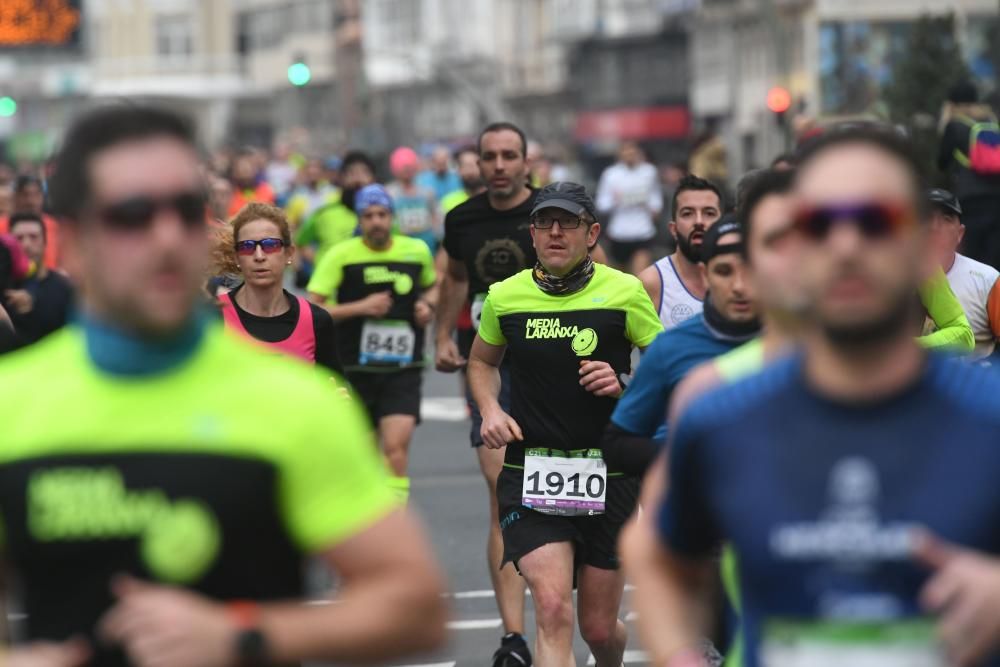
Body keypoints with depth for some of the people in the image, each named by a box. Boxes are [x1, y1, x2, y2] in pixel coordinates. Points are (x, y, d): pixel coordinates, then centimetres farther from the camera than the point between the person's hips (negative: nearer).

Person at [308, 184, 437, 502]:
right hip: (356, 369, 0)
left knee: (397, 446, -17)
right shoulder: (340, 255, -5)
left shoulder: (417, 250, 3)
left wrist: (428, 304, 2)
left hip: (404, 370, 0)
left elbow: (433, 285, 24)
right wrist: (361, 307, -17)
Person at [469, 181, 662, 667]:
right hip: (528, 472, 0)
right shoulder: (504, 297, 3)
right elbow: (481, 360, 22)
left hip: (605, 475, 0)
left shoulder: (624, 292, -3)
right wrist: (490, 410, 3)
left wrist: (625, 386, -14)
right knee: (553, 610, -19)